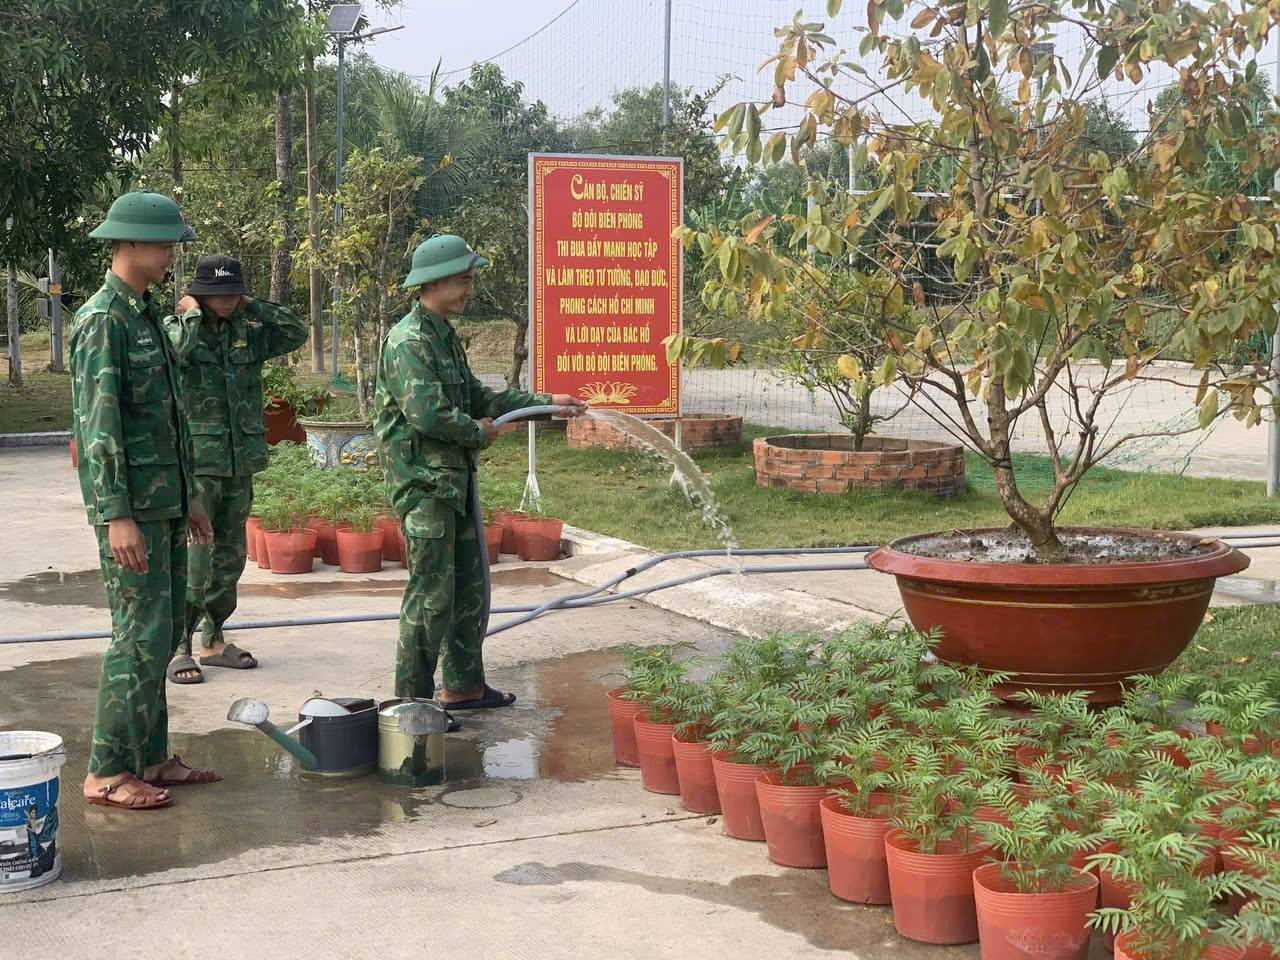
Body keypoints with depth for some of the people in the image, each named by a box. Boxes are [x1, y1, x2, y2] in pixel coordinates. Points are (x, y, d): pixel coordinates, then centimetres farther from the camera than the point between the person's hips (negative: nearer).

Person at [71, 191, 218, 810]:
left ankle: (150, 758, 20)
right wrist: (117, 515, -24)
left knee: (163, 630, 12)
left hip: (165, 503, 9)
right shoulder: (101, 320, -13)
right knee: (141, 636, -8)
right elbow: (99, 423, -20)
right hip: (130, 507, -9)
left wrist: (188, 497, 22)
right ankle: (107, 773, 0)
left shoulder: (147, 315, 16)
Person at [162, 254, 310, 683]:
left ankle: (213, 641, 23)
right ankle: (176, 648, -4)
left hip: (241, 461, 6)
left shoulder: (247, 332, 11)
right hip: (195, 461, -6)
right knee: (194, 556, -10)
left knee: (230, 555, 12)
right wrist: (192, 314, -12)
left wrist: (254, 307, 2)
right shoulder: (177, 327, -4)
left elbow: (297, 331, 6)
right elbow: (177, 351, -27)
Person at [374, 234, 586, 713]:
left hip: (453, 479, 10)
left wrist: (545, 402, 17)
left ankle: (463, 686, 25)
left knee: (469, 584, 15)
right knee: (433, 588, -7)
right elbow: (428, 413, -26)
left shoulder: (444, 336, 17)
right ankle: (412, 697, 1)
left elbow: (478, 397, 22)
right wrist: (480, 432, -9)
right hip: (423, 480, -10)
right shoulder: (409, 341, -16)